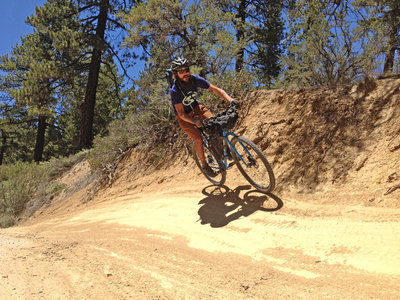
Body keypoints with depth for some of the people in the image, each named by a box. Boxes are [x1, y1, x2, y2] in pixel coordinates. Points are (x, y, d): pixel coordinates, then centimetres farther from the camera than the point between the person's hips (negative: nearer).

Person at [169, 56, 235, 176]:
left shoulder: (195, 79, -21)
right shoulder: (174, 91, -31)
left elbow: (215, 89, -19)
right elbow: (181, 114, -31)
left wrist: (230, 100, -34)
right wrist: (196, 122, -46)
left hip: (196, 108, 4)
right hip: (184, 117, -4)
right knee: (198, 139, -15)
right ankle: (204, 164, 7)